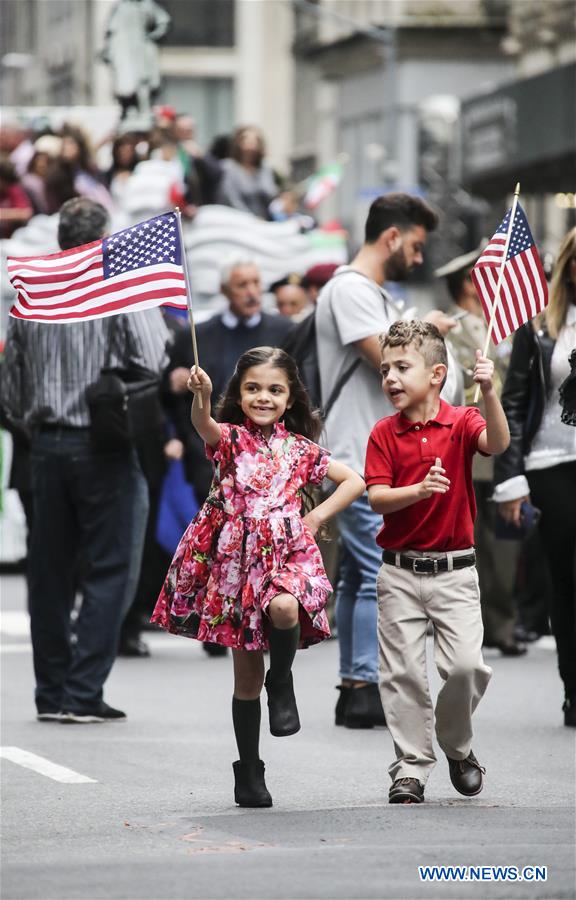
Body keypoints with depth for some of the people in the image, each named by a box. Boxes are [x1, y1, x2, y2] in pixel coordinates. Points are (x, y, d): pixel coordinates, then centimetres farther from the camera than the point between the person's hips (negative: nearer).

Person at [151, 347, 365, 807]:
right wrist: (202, 395, -42)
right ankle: (249, 773, 14)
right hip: (236, 558, 0)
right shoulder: (230, 439, 3)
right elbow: (204, 425, -21)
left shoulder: (300, 449, 8)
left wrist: (318, 516, 4)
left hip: (287, 552, 0)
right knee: (246, 675, 3)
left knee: (284, 608, -36)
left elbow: (354, 481, 16)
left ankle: (282, 682, -6)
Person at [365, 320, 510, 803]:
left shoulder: (461, 422, -2)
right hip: (401, 572, 1)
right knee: (403, 672, 0)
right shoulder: (384, 433, 0)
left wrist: (489, 391, -39)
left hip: (455, 569, -1)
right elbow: (376, 498, -8)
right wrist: (420, 489, -27)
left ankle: (457, 746, 15)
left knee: (466, 664, -11)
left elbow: (497, 444, -23)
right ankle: (411, 768, 9)